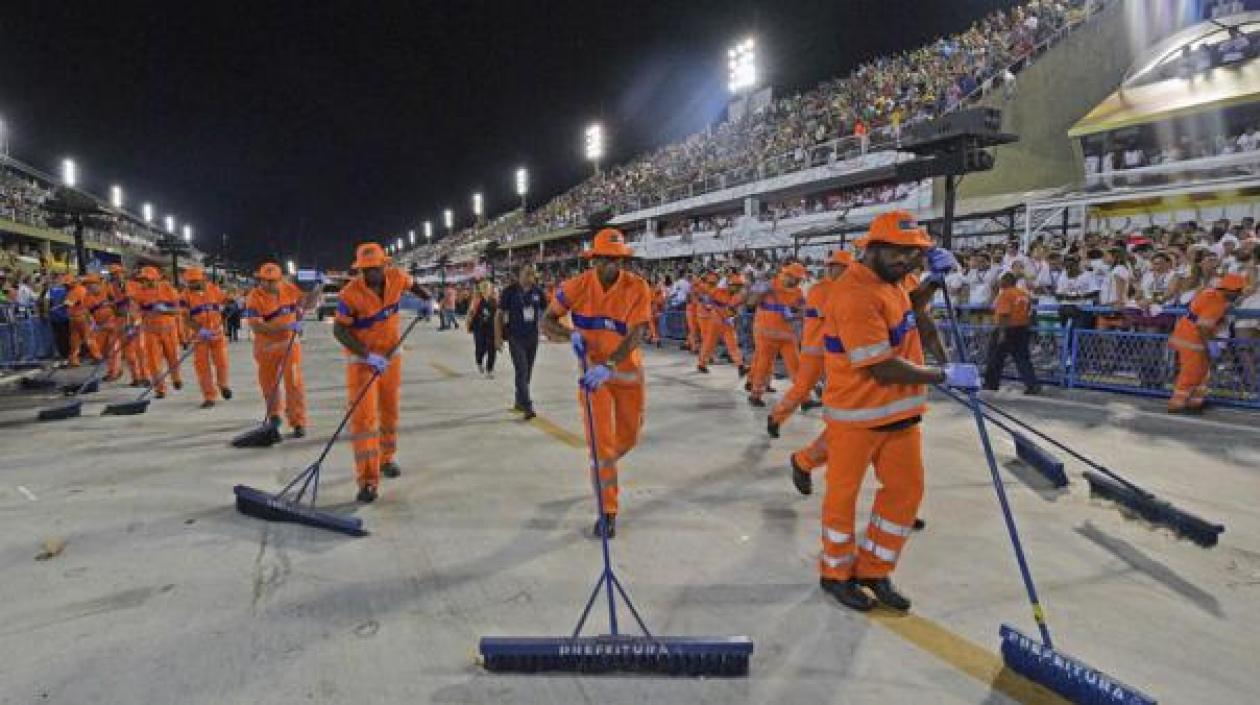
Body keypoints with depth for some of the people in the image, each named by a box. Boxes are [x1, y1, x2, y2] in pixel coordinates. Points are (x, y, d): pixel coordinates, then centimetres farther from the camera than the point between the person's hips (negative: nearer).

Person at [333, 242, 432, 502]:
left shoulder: (397, 277, -10)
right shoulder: (350, 294, -23)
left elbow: (411, 284, 15)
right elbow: (339, 330, -21)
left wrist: (428, 299, 1)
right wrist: (368, 355, -29)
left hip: (391, 354, 5)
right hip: (361, 358, -5)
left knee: (390, 410, 17)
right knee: (363, 416, -12)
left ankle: (386, 459, 39)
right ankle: (368, 480, -11)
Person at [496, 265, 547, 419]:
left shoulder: (538, 291, 2)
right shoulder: (510, 291, -9)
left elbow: (545, 310, 13)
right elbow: (499, 315, -5)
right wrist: (498, 337, -8)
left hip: (533, 336, 5)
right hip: (516, 337, -5)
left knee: (527, 371, 14)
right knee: (521, 370, -12)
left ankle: (519, 402, 31)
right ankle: (527, 407, -14)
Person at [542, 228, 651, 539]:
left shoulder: (637, 287, -17)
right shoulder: (577, 286, -14)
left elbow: (636, 334, -25)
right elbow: (547, 322, -7)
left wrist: (609, 365, -38)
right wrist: (571, 335, -27)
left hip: (628, 370, 1)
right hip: (593, 371, -1)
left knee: (629, 438, 15)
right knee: (600, 441, -5)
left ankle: (602, 468, 51)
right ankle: (608, 511, 10)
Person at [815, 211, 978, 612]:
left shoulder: (892, 281, 6)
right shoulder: (856, 294, -23)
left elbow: (911, 306, 32)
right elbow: (883, 369, -25)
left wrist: (934, 276, 11)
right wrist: (945, 376, -15)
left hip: (901, 409, 9)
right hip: (856, 412, -9)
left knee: (907, 489, 12)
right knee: (844, 493, 7)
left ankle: (873, 571, 28)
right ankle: (836, 574, 26)